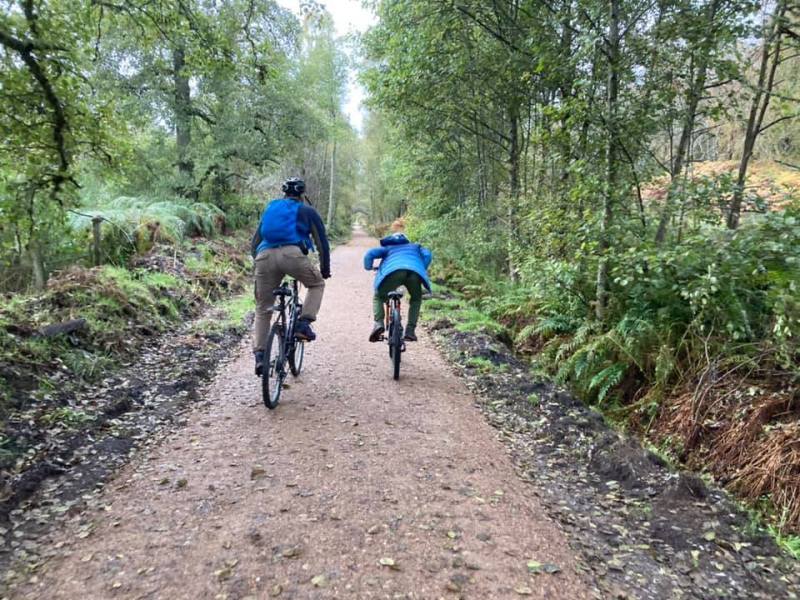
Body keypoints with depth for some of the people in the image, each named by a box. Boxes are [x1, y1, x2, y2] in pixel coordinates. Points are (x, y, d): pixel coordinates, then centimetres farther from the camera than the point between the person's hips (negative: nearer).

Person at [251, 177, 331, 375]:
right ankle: (303, 324, 7)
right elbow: (322, 242, 17)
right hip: (292, 254, -3)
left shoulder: (270, 208, 32)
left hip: (264, 256, 3)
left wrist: (257, 262, 40)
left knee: (263, 309, 15)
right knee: (317, 283, 25)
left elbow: (255, 241, 31)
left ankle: (259, 355, 5)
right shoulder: (307, 211, 21)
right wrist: (325, 269, 26)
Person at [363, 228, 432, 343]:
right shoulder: (415, 247, 42)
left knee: (378, 298, 20)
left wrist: (368, 268, 37)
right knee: (416, 299, 27)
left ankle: (378, 323, -5)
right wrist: (422, 271, 27)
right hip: (414, 272, 1)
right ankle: (410, 331, 14)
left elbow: (370, 254, 22)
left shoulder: (387, 248, 39)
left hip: (393, 272, -1)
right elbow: (427, 254, 22)